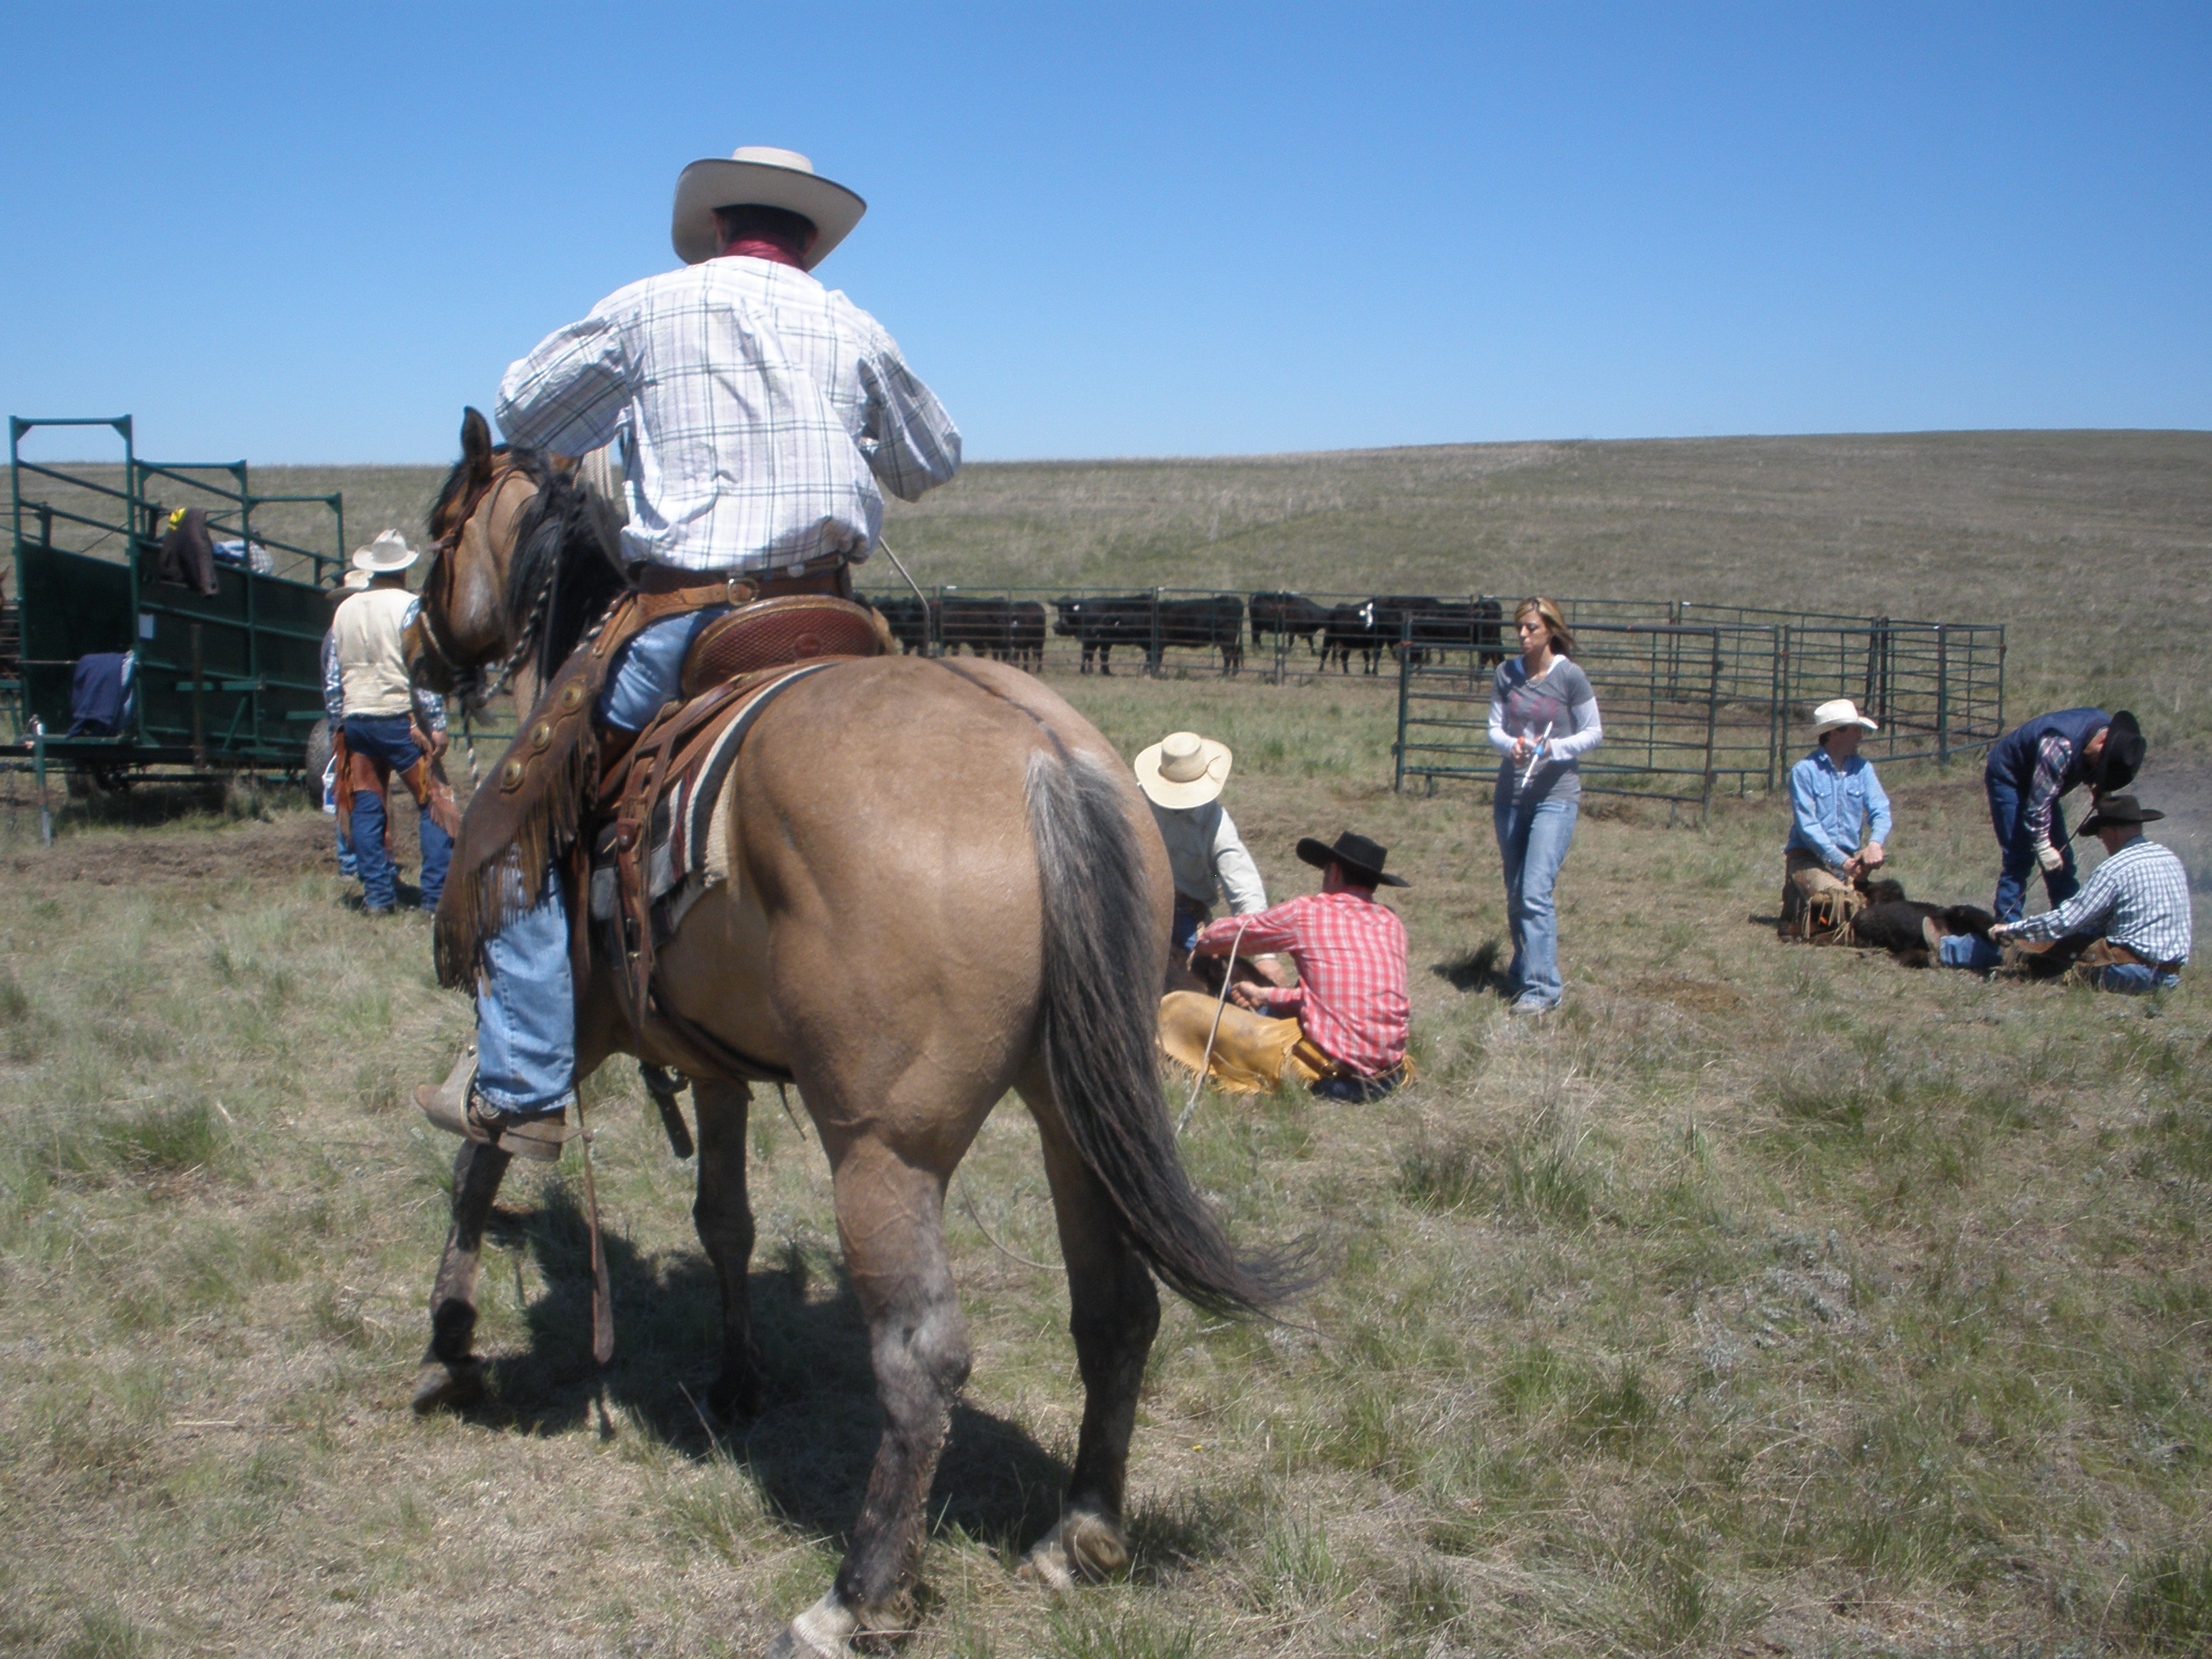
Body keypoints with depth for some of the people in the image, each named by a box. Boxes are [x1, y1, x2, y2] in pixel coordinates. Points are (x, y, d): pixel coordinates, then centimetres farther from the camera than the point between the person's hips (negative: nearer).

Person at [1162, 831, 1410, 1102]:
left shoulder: (1306, 912, -5)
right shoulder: (1392, 923, 10)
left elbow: (1212, 938, 8)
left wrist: (1202, 939, 32)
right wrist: (1267, 995, 29)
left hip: (1330, 1075, -7)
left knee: (1178, 1008, 0)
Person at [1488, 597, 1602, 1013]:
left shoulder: (1570, 676, -8)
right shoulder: (1507, 673, 3)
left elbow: (1593, 733, -1)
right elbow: (1495, 728, 5)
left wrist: (1555, 748, -19)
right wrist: (1511, 745, -17)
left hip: (1556, 796, -5)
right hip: (1511, 793, 5)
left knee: (1536, 893, -14)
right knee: (1515, 894, 14)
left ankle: (1542, 989, -10)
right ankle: (1523, 970, 32)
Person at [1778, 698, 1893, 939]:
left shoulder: (1863, 768, 9)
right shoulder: (1804, 771, -7)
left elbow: (1880, 812, -1)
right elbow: (1807, 826, -13)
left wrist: (1875, 843, -23)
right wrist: (1841, 861, -22)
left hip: (1850, 858, 5)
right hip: (1808, 857, -5)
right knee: (1840, 900, -32)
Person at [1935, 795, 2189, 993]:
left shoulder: (2115, 869, -14)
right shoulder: (2170, 859, 13)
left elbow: (2065, 920, -14)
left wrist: (2012, 930, -1)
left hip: (2133, 970, -8)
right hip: (2170, 977, 8)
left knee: (2049, 942, 5)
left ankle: (1947, 950, 12)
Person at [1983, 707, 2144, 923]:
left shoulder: (2110, 730, -13)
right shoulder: (2061, 747, -38)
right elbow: (2038, 803, -32)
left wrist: (2099, 790, -10)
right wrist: (2043, 847, -25)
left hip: (2039, 781, 9)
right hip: (2008, 779, -8)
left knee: (2061, 859, 10)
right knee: (2019, 859, -15)